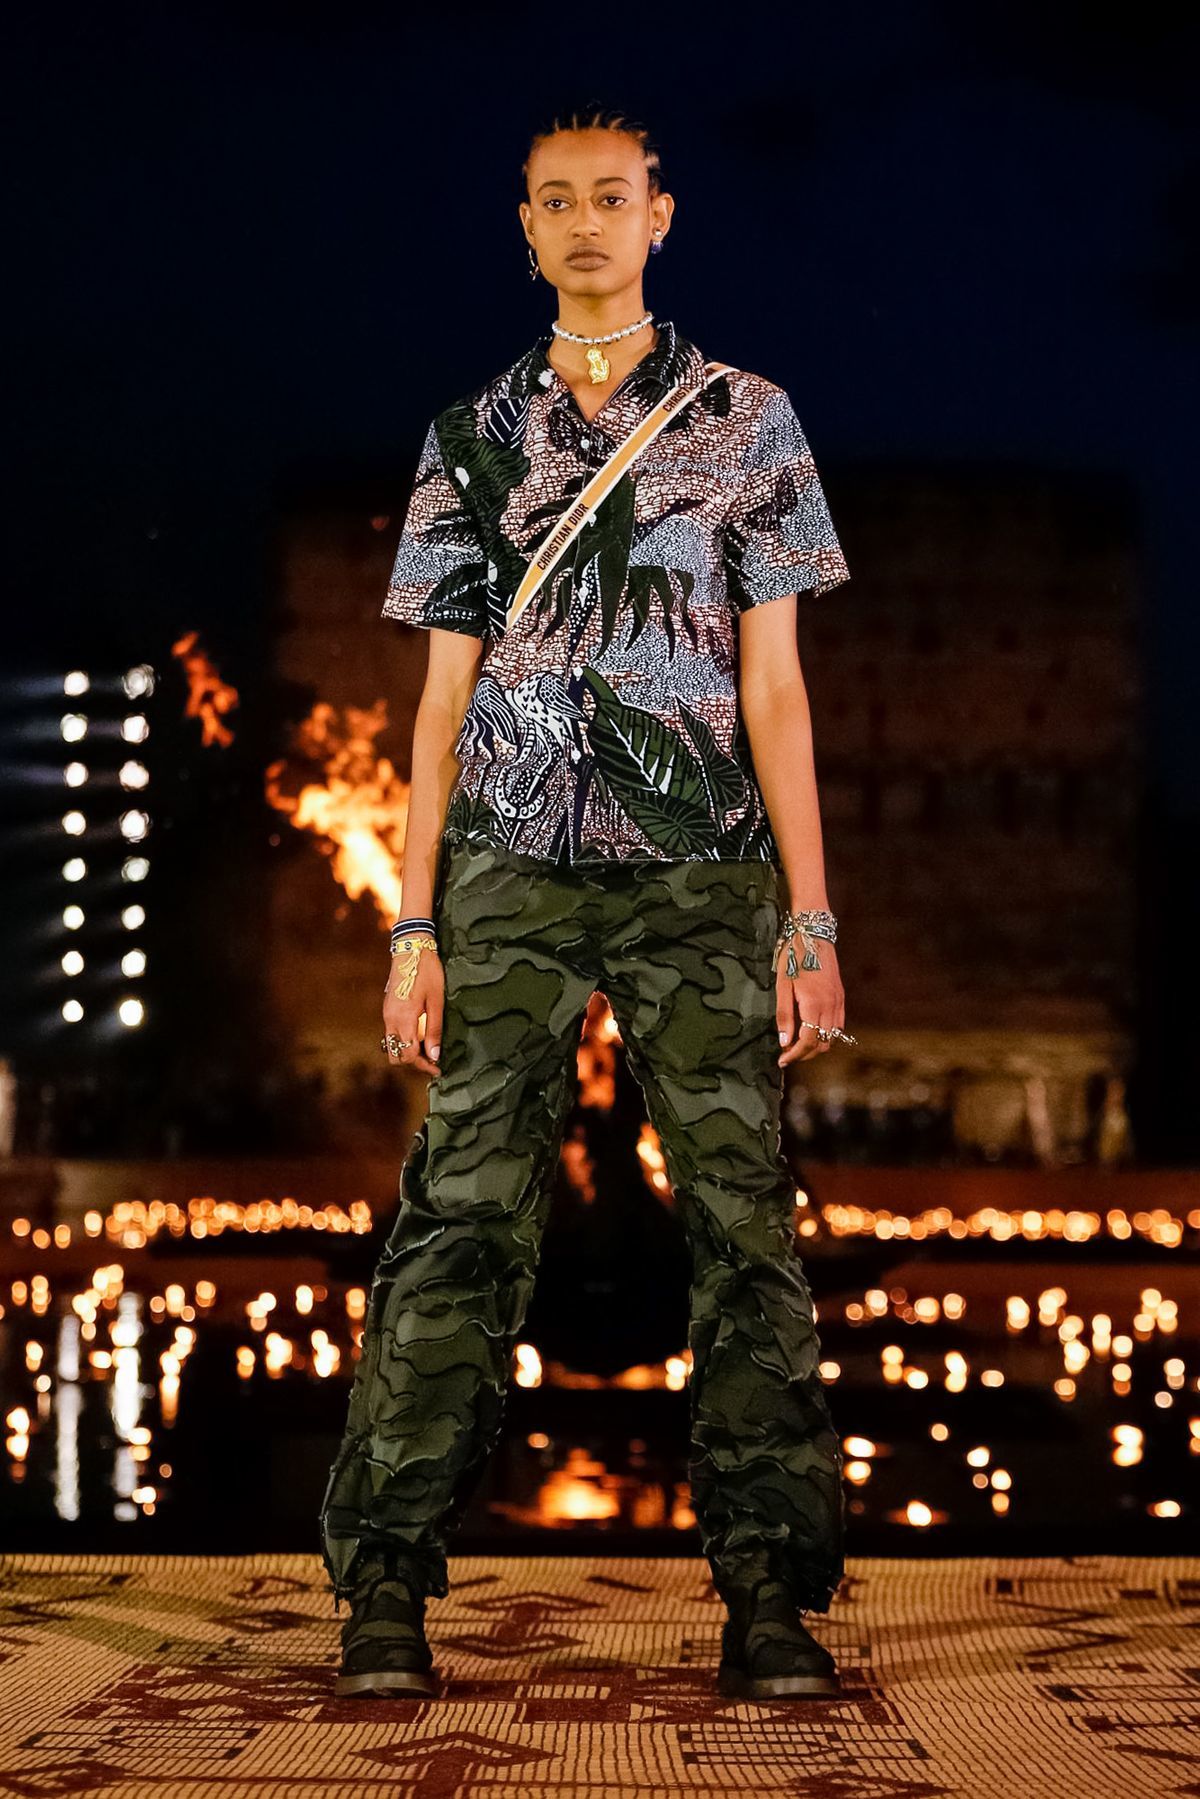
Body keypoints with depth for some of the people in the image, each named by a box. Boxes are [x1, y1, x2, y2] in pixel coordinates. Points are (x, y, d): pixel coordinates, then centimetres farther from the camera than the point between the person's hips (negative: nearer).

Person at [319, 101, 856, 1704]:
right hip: (512, 868, 1)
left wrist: (810, 918, -2)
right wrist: (416, 930, 3)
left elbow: (775, 684, 6)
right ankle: (387, 1588, -5)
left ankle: (769, 1595, -2)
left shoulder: (746, 419, 10)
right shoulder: (473, 438, 13)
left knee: (743, 1221, -5)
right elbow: (446, 697, 11)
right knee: (466, 1216, -6)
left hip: (702, 874, 0)